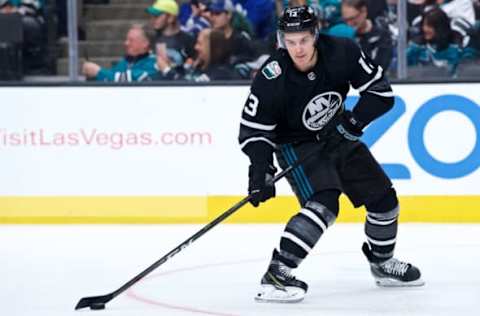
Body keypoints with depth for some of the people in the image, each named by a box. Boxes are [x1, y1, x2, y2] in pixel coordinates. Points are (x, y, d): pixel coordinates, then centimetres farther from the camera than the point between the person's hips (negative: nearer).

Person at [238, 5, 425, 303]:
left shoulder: (342, 52, -20)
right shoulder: (271, 78, -27)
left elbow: (381, 90, -11)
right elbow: (254, 130, -18)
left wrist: (353, 122, -22)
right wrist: (261, 172, -28)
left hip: (338, 137, 5)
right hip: (297, 146, -5)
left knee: (383, 197, 11)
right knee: (323, 204, -29)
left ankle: (382, 264, 36)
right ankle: (276, 275, -30)